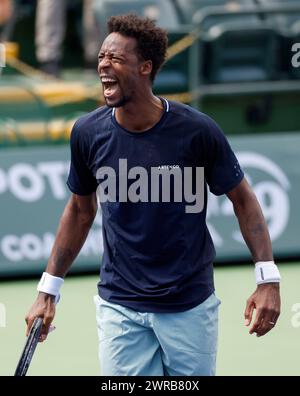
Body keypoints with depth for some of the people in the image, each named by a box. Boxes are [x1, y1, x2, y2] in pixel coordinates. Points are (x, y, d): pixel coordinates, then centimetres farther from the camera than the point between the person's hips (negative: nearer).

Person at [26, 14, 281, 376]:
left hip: (190, 306, -1)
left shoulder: (197, 130, -13)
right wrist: (48, 291, 10)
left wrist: (268, 280, -10)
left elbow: (242, 199, -2)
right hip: (119, 308, 2)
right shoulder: (88, 133, -5)